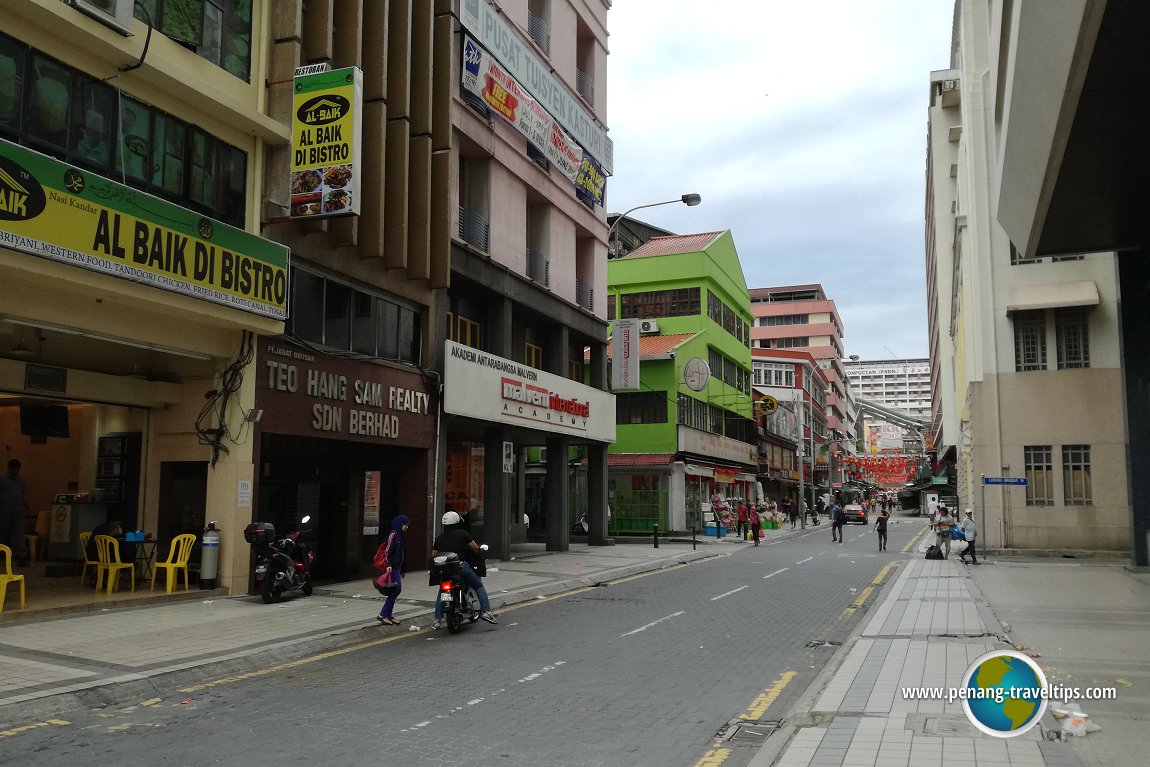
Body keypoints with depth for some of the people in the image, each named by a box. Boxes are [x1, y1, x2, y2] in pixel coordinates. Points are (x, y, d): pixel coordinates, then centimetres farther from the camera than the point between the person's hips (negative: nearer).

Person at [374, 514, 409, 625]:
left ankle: (387, 615, 13)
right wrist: (389, 565, -25)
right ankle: (382, 615, -8)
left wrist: (402, 570, 24)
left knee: (395, 591, 8)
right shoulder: (393, 534, -10)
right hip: (392, 568, -9)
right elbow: (388, 551, -16)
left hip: (397, 568, 9)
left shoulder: (401, 535, 18)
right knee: (396, 589, -12)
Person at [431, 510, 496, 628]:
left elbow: (433, 555, 16)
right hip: (461, 565, -4)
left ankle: (437, 619, 15)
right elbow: (475, 548, 4)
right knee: (479, 587, 9)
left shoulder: (439, 538, 17)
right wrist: (477, 555, 25)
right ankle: (485, 611, -5)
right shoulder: (463, 534, 4)